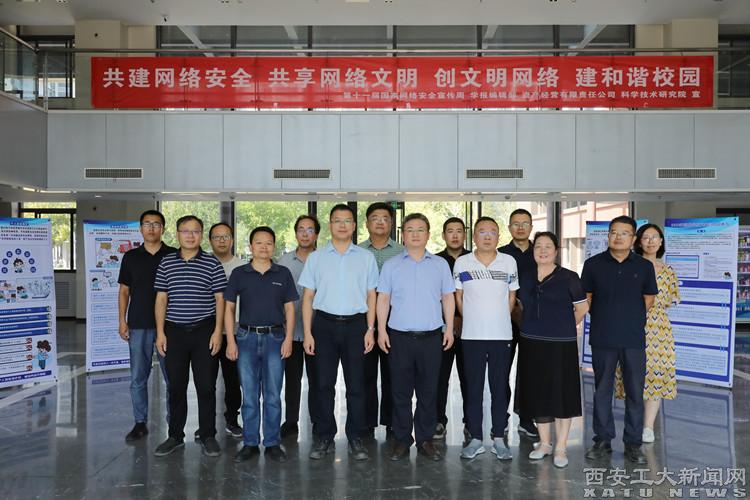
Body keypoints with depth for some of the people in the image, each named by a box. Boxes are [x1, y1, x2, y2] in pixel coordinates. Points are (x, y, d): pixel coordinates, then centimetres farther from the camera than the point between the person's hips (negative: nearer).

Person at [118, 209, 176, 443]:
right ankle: (140, 423, 19)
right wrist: (122, 321, 2)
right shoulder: (131, 257, 7)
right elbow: (124, 290, 10)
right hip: (138, 325, 2)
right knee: (138, 378, 7)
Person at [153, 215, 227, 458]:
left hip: (204, 331, -2)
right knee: (176, 386, 9)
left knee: (206, 386, 2)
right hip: (174, 332, 2)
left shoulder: (212, 263, 0)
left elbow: (220, 299, 0)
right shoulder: (166, 263, 7)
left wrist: (217, 331, -7)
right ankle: (175, 436, 22)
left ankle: (208, 436, 14)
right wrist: (160, 332, 1)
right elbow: (161, 299, 8)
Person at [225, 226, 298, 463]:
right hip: (247, 337, 0)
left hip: (274, 337, 0)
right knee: (249, 395, 6)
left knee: (273, 395, 4)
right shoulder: (239, 273, 4)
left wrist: (288, 339, -4)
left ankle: (272, 443, 14)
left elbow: (289, 308, 6)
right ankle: (250, 443, 16)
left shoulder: (283, 273, 4)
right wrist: (230, 341, -2)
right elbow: (229, 307, 5)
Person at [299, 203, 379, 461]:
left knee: (356, 384, 4)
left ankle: (355, 438, 14)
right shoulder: (316, 257, 6)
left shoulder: (366, 257, 6)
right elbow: (308, 297, 5)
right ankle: (324, 437, 16)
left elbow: (371, 296, 7)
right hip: (324, 324, 0)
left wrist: (370, 329, -1)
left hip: (355, 325, 0)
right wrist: (307, 333, -2)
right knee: (324, 384, 5)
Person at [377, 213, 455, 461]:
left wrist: (450, 328, 3)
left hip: (431, 336, 1)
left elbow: (448, 298, 10)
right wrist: (381, 330, -3)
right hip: (399, 336, -1)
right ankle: (401, 440, 15)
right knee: (401, 391, 5)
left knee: (428, 391, 7)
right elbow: (383, 299, 4)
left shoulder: (440, 264, 8)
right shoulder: (391, 265, 5)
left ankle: (425, 439, 18)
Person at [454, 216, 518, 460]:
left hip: (502, 335, 1)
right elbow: (458, 297, 9)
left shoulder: (509, 262, 1)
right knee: (473, 388, 6)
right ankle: (475, 439, 16)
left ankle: (498, 439, 17)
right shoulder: (462, 263, -1)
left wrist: (498, 321, 10)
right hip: (471, 336, 0)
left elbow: (511, 296, 11)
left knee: (500, 388, 7)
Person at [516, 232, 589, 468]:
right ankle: (544, 442, 24)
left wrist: (564, 326, 9)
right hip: (531, 343, 4)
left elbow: (582, 307, 3)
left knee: (561, 394, 1)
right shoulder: (524, 277, 7)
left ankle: (560, 447, 13)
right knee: (537, 393, 9)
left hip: (561, 343, -4)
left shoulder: (568, 277, -5)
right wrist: (534, 324, 13)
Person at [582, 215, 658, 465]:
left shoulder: (644, 266, 3)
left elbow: (649, 298, 12)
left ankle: (633, 443, 17)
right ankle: (602, 440, 20)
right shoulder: (593, 264, 1)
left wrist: (632, 317, 6)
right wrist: (605, 318, 5)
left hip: (634, 339, 0)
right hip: (602, 339, 0)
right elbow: (586, 298, 7)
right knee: (602, 391, 9)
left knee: (635, 392, 5)